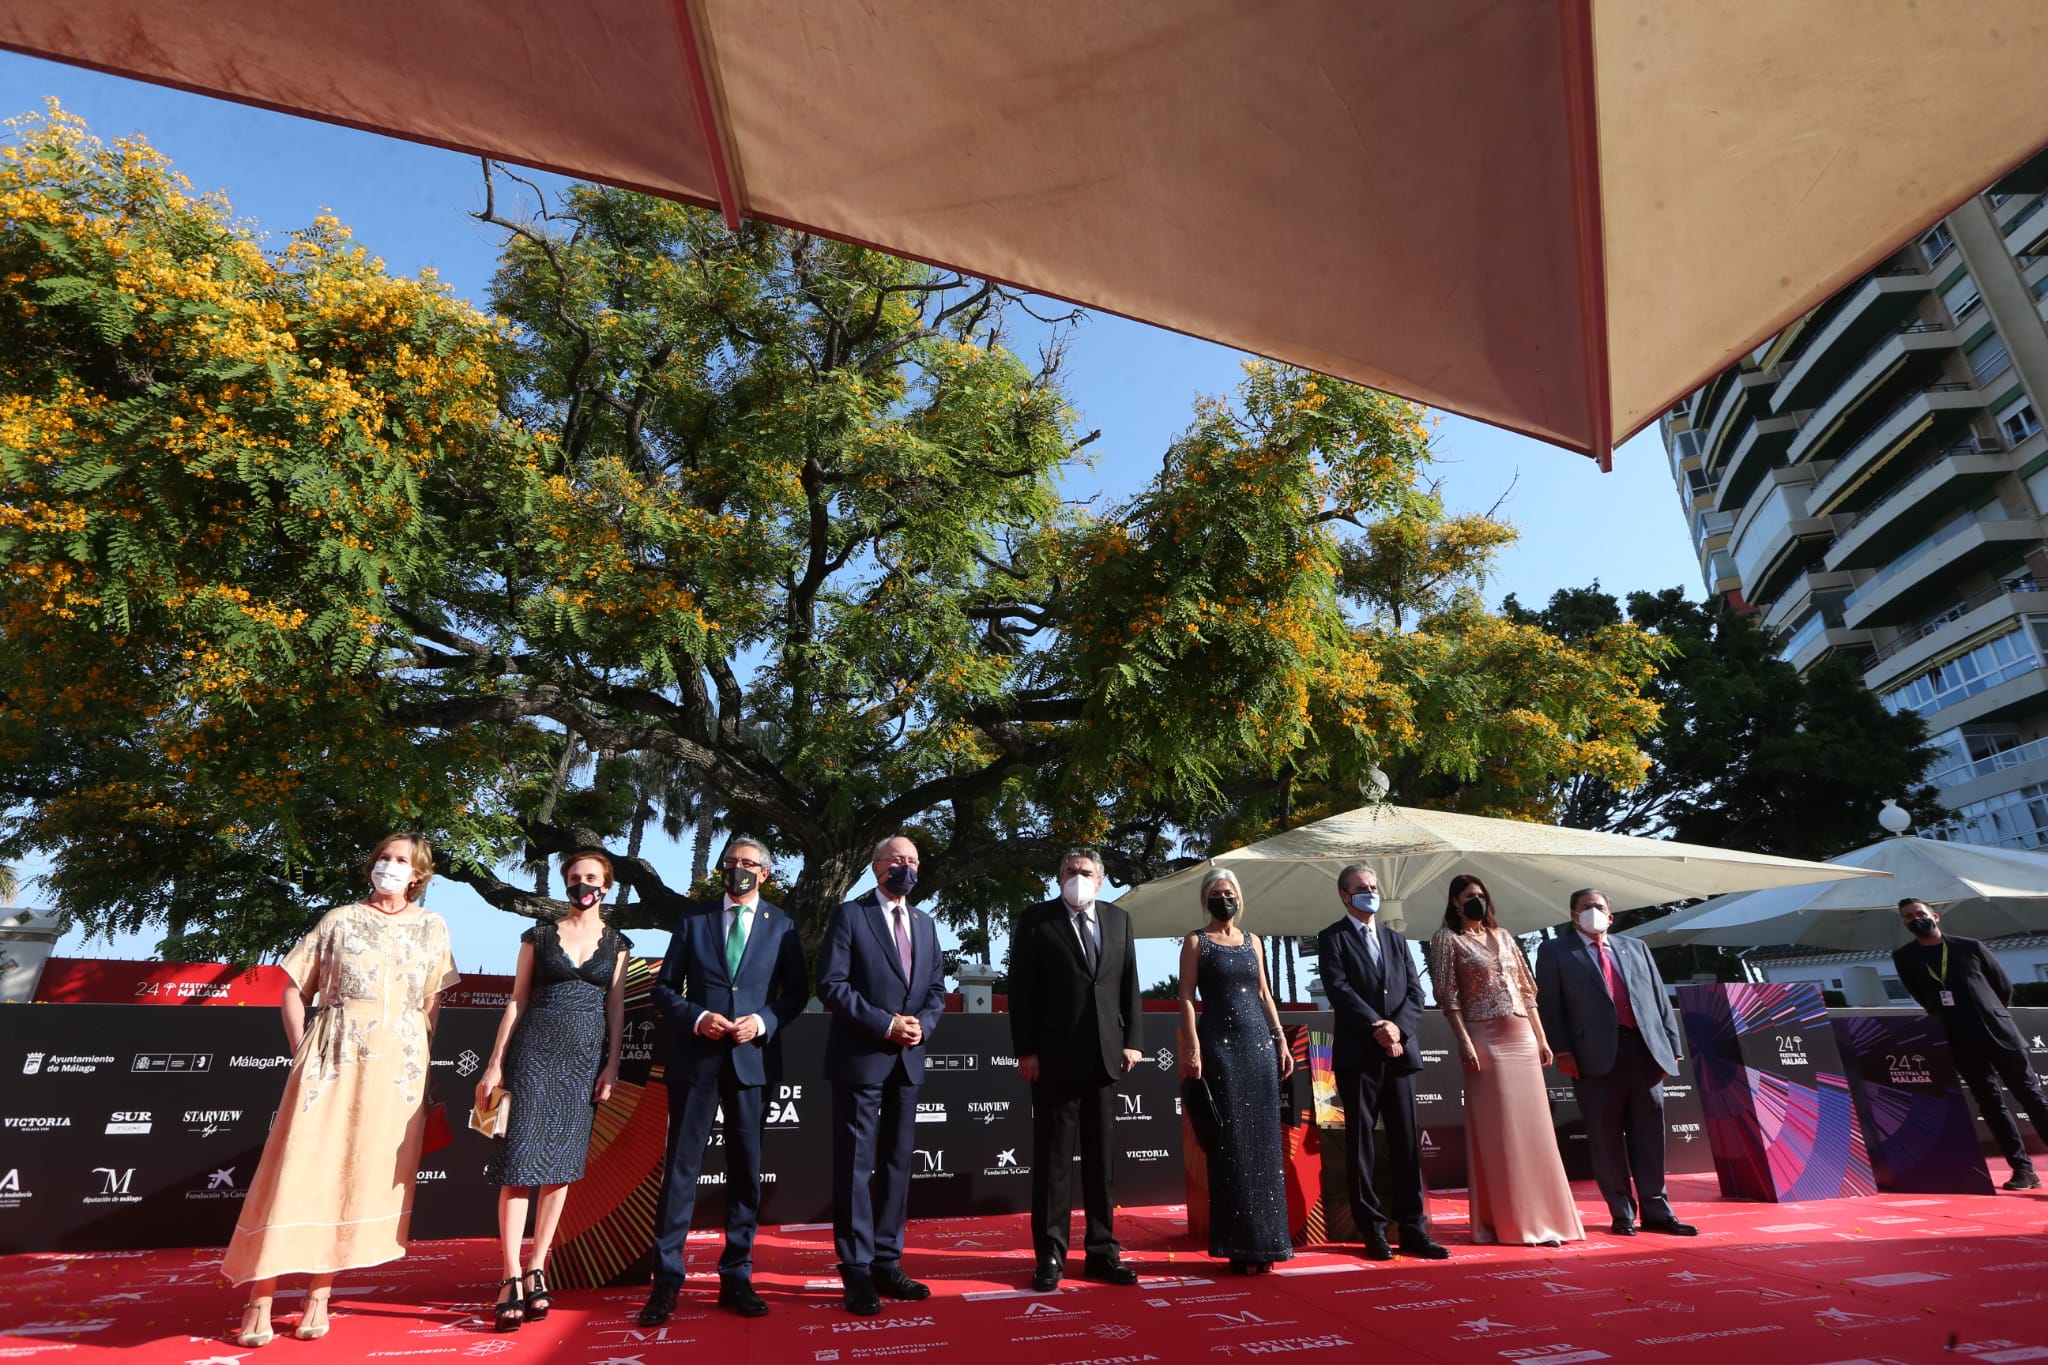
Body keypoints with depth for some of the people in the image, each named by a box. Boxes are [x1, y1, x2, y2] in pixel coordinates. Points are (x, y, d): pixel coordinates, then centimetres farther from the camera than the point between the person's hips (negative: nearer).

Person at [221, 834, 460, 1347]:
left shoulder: (431, 927, 7)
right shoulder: (341, 919, 5)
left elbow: (432, 1002, 8)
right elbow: (295, 988, 7)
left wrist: (419, 1059, 2)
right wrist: (300, 1050, -1)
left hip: (397, 1066, 1)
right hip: (332, 1057, -1)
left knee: (360, 1176, 5)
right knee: (300, 1169, -3)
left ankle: (319, 1296, 16)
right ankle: (260, 1299, 8)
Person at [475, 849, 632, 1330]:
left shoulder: (616, 943, 8)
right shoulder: (539, 936, 5)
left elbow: (616, 1007, 7)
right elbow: (517, 1001, 5)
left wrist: (612, 1066, -1)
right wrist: (495, 1064, 0)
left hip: (586, 1057, 2)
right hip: (534, 1051, -1)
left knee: (562, 1163, 5)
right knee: (520, 1158, -5)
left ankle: (536, 1271, 15)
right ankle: (511, 1278, 3)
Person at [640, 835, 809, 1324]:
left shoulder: (781, 925, 5)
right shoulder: (693, 919, 5)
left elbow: (796, 991, 5)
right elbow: (664, 988, 4)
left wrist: (763, 1021, -12)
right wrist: (697, 1018, -13)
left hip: (753, 1058, 1)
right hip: (695, 1057, 0)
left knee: (746, 1170, 8)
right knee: (681, 1167, 3)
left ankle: (736, 1278, 21)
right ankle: (666, 1280, 16)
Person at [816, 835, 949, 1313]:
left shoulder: (924, 923, 13)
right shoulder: (849, 915, -5)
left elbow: (936, 988, 12)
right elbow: (831, 984, -13)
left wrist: (921, 1023, -8)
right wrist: (885, 1024, -18)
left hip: (907, 1061, 6)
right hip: (860, 1059, -6)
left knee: (897, 1163, 12)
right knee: (856, 1166, 1)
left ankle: (887, 1263, 23)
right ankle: (857, 1273, 11)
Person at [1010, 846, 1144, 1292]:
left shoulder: (1118, 919, 10)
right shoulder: (1036, 920, -1)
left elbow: (1129, 984, 10)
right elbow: (1021, 989, -5)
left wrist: (1130, 1040, 3)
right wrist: (1026, 1050, -10)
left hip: (1105, 1055, 4)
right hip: (1055, 1056, -3)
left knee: (1101, 1159, 12)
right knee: (1052, 1158, 5)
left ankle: (1102, 1252, 23)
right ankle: (1050, 1256, 16)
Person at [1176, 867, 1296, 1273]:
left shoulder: (1252, 941, 13)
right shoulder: (1196, 941, 0)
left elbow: (1264, 994, 15)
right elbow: (1186, 997, -6)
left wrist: (1281, 1041, 9)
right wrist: (1192, 1047, -15)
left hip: (1259, 1042, 5)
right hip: (1220, 1044, -4)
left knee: (1264, 1140, 6)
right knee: (1231, 1142, 0)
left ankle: (1264, 1239, 16)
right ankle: (1239, 1244, 9)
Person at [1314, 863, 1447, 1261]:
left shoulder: (1396, 940, 17)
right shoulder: (1332, 939, 1)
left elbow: (1415, 993, 8)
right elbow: (1339, 990, -10)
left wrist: (1397, 1027, -9)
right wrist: (1378, 1028, -16)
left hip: (1400, 1052, 4)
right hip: (1357, 1055, -4)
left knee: (1407, 1142, 6)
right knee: (1361, 1142, 2)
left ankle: (1412, 1229, 13)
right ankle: (1372, 1231, 10)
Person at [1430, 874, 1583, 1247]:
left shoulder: (1502, 935, 15)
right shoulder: (1446, 939, -1)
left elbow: (1525, 989, 17)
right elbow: (1447, 996, -8)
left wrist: (1541, 1037, 11)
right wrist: (1464, 1042, -16)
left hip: (1522, 1038, 5)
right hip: (1485, 1041, -5)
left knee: (1533, 1129, 6)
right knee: (1496, 1132, -2)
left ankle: (1539, 1216, 16)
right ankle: (1507, 1220, 8)